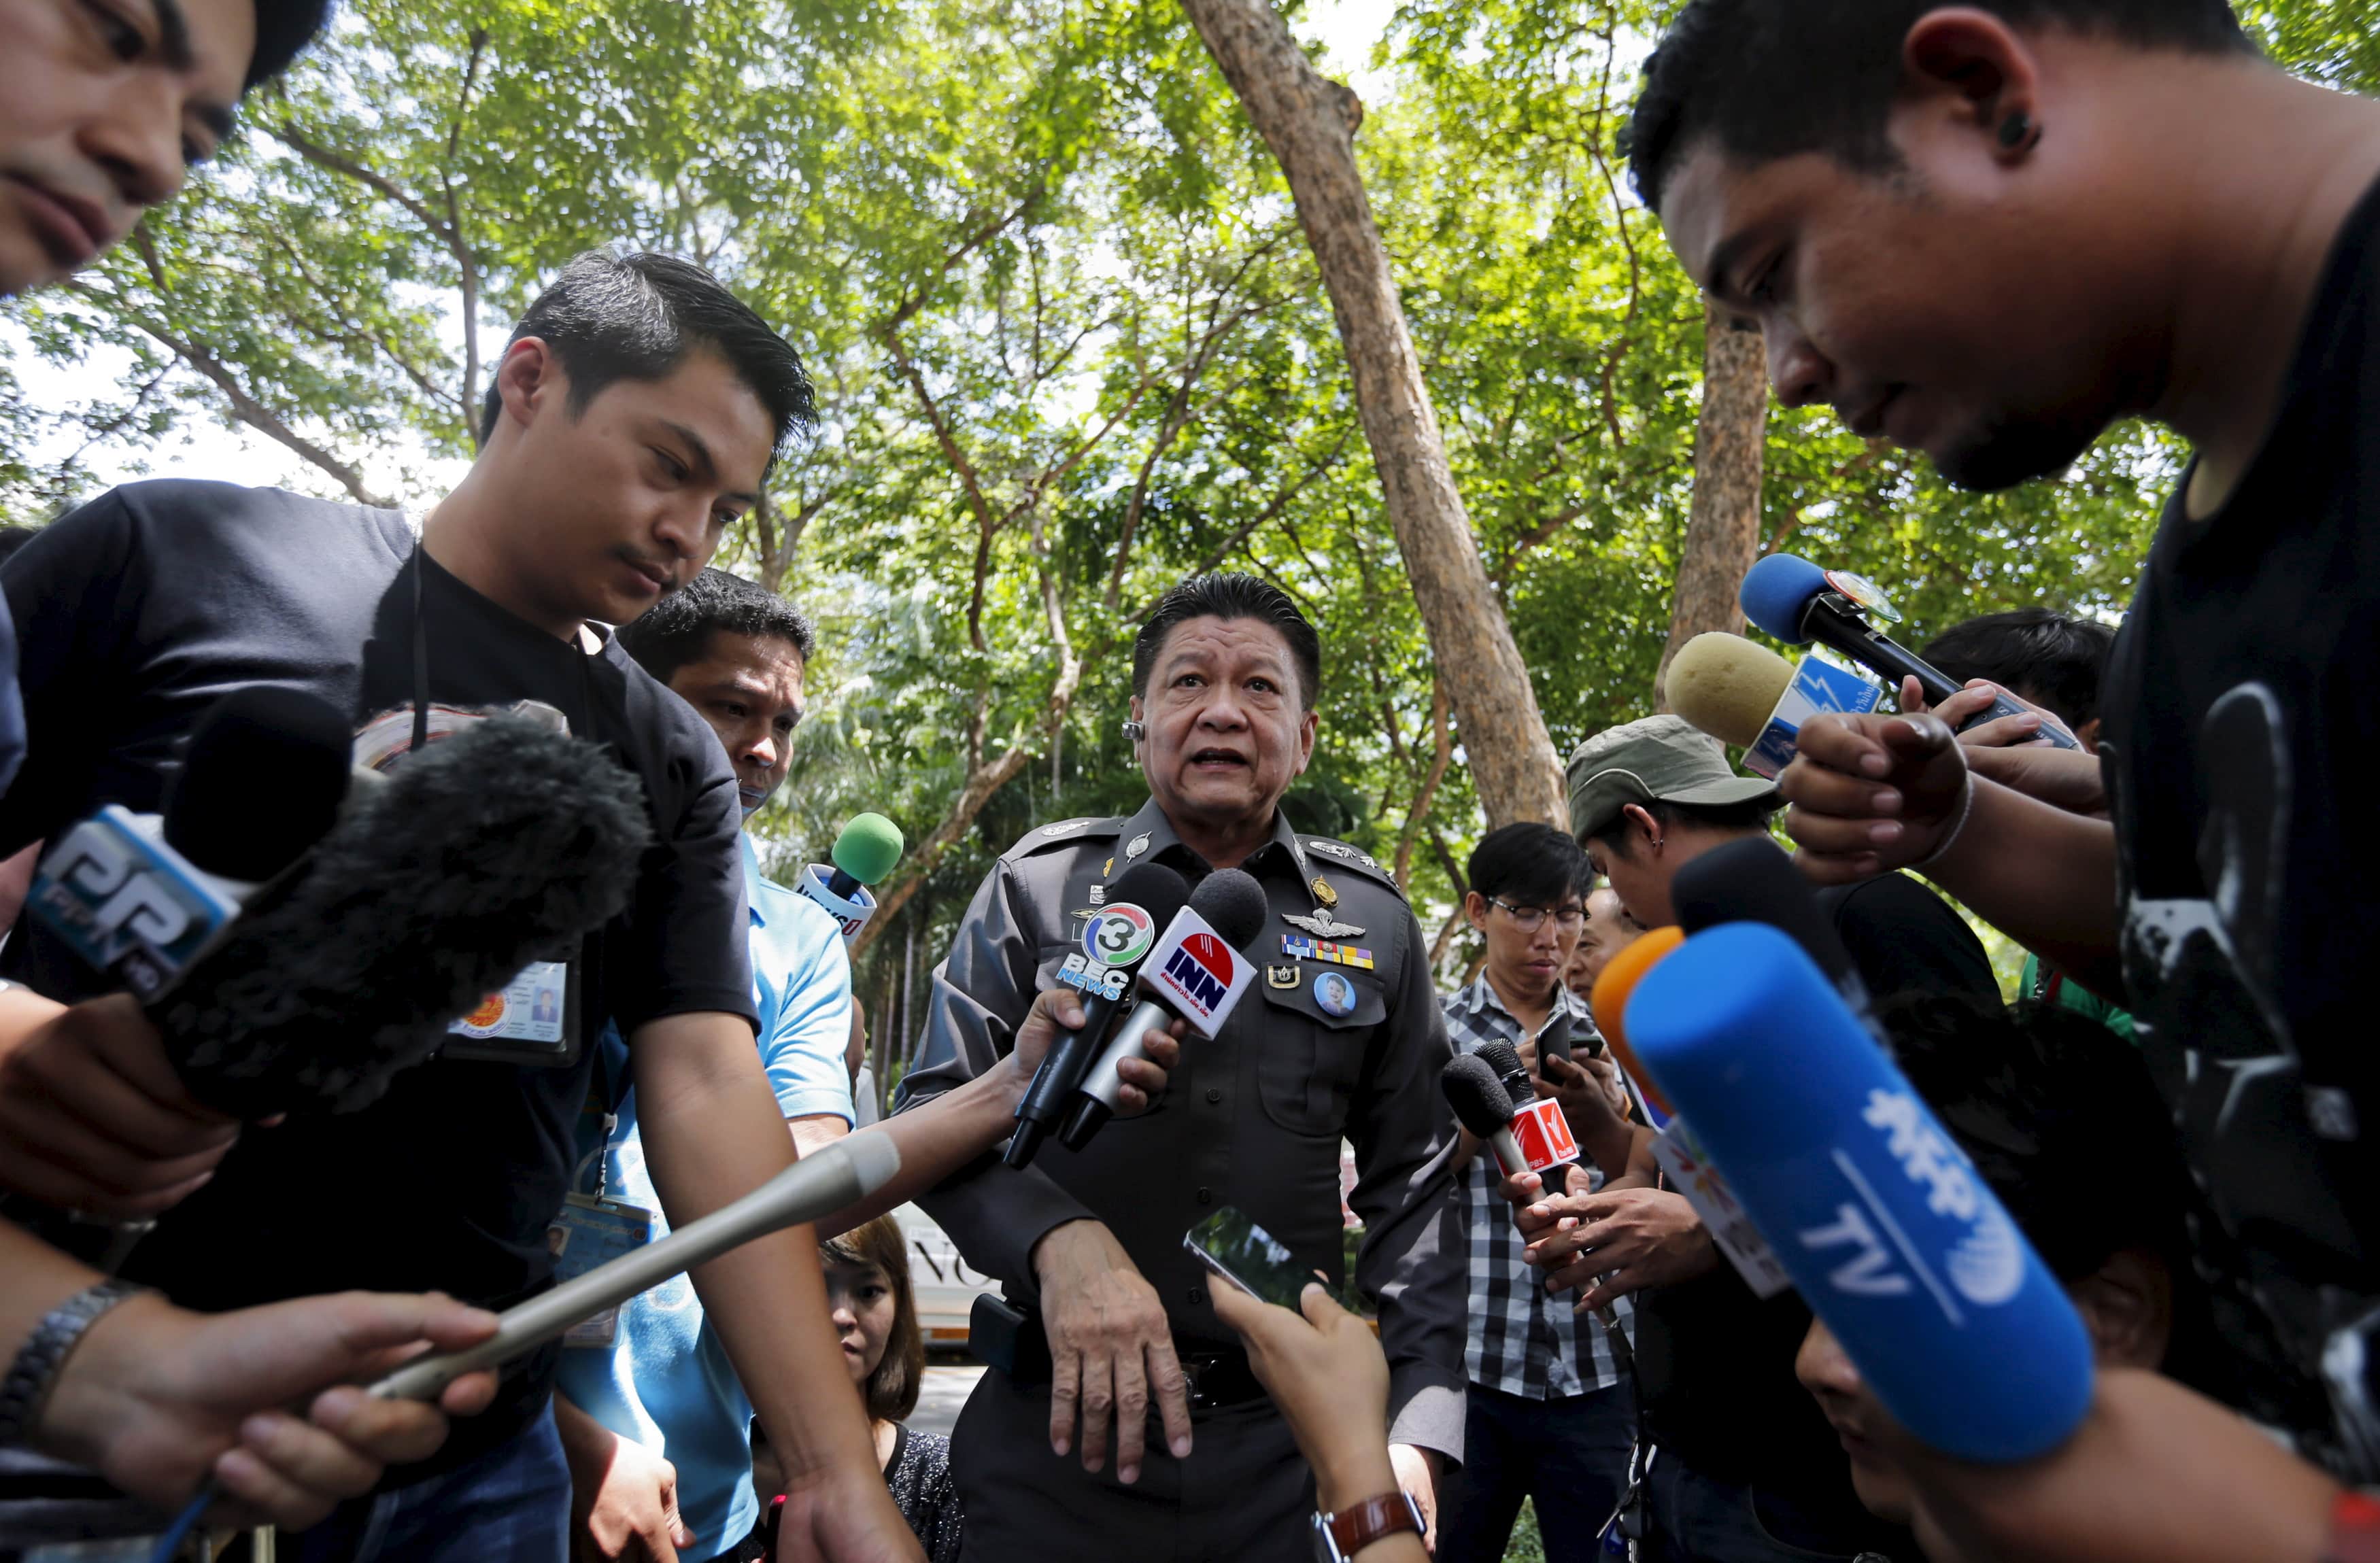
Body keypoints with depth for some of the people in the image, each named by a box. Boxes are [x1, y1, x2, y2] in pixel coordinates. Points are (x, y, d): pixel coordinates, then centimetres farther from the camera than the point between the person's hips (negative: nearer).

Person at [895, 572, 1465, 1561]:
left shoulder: (1371, 920, 5)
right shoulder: (1040, 885, 1)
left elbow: (1413, 1186, 6)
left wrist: (1415, 1430, -3)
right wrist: (1060, 1239, -22)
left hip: (1287, 1442, 2)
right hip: (1063, 1424, -1)